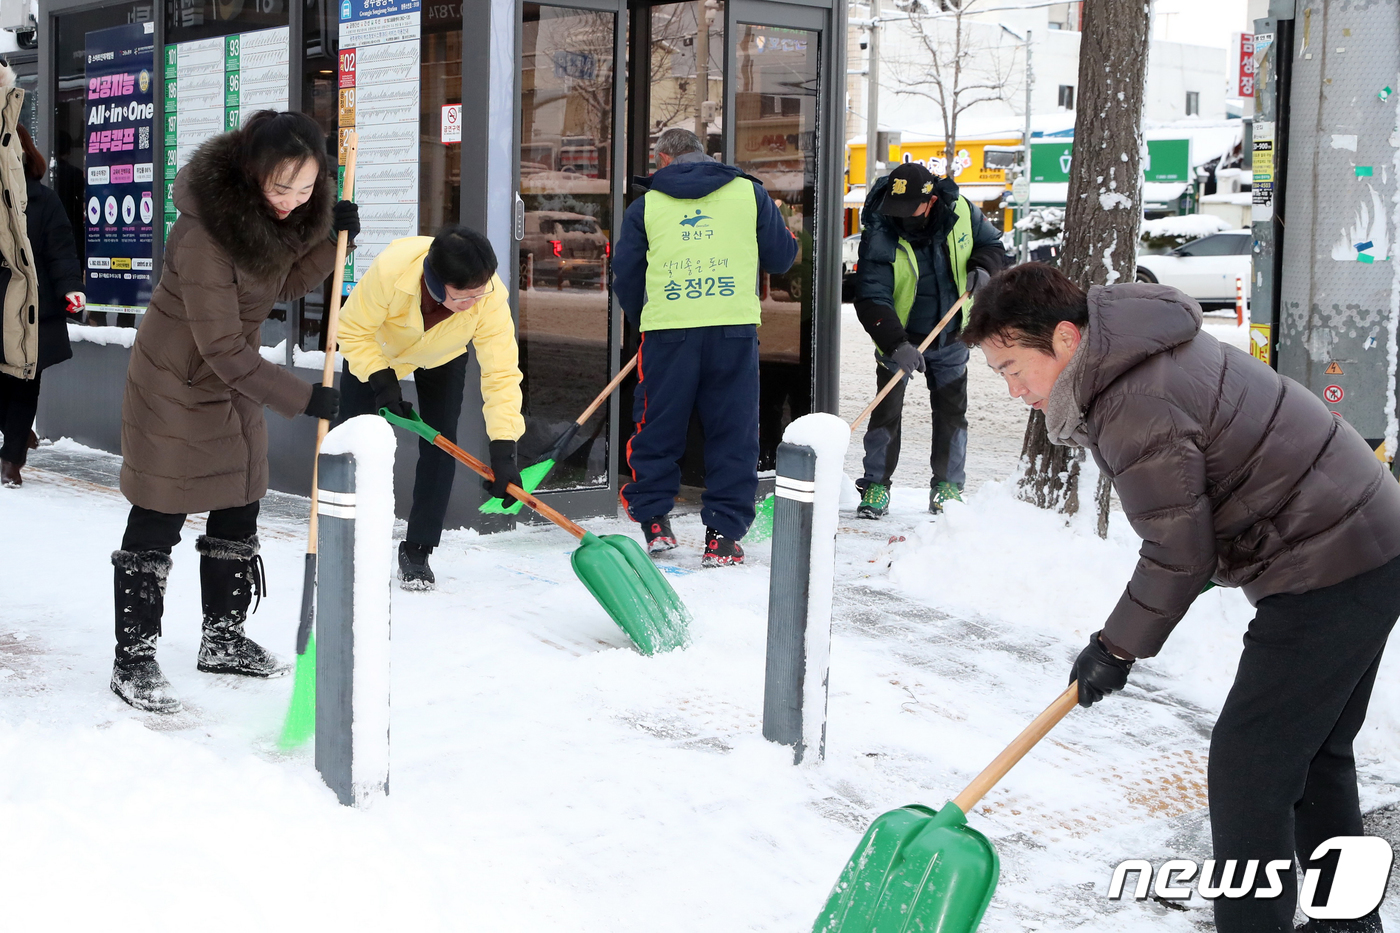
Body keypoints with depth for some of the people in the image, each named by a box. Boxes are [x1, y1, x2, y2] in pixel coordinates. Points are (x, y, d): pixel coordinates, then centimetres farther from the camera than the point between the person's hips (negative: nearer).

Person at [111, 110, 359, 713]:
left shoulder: (283, 213, -7)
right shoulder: (206, 230, -31)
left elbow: (285, 285, 8)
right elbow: (223, 348, -29)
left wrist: (332, 241, -10)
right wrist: (302, 399, -29)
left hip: (233, 379, 8)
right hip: (176, 381, -8)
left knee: (238, 513, 15)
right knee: (156, 526, 0)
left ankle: (223, 640, 30)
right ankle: (133, 660, 11)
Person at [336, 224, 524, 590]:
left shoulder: (492, 298, -40)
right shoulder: (390, 270, -44)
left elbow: (502, 372, -37)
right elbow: (353, 331, -26)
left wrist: (503, 450, -43)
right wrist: (381, 380, -34)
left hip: (442, 358, 1)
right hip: (376, 348, -1)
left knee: (440, 447, -10)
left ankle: (417, 550, 3)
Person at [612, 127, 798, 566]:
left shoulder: (646, 205, 10)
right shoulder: (749, 192, 9)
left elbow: (625, 276, 12)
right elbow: (781, 257, 15)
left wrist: (642, 321, 30)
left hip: (667, 330, 0)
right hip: (735, 327, 0)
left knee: (658, 426, 13)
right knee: (733, 431, 6)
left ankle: (653, 520, 15)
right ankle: (723, 535, 6)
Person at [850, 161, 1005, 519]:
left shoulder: (961, 211, -14)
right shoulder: (879, 234, -24)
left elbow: (992, 244, 6)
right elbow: (871, 299, -27)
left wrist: (982, 267, -17)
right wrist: (898, 344, -37)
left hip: (950, 337, 3)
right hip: (898, 338, -3)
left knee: (952, 410, 8)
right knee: (886, 410, -3)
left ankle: (948, 486, 20)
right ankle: (876, 486, 8)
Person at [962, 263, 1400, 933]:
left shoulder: (1137, 409, -24)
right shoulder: (1150, 353, 9)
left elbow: (1180, 555, -18)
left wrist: (1116, 648, -5)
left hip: (1328, 571, -11)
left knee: (1249, 764, -7)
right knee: (1314, 752, 21)